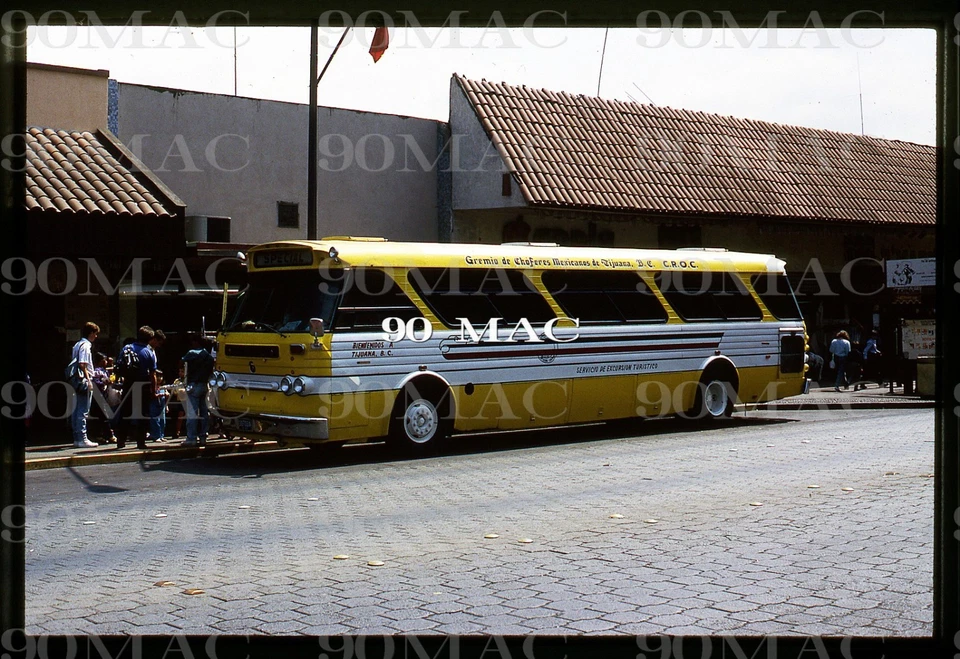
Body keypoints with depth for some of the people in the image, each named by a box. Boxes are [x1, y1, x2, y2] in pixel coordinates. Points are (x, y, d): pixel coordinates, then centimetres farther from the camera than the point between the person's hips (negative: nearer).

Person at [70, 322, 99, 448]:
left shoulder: (77, 345, 17)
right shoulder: (85, 346, -12)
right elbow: (82, 365, -20)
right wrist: (88, 380, -19)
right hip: (84, 381, -10)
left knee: (76, 411, 10)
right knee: (83, 411, -8)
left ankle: (77, 438, 15)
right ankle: (82, 439, -8)